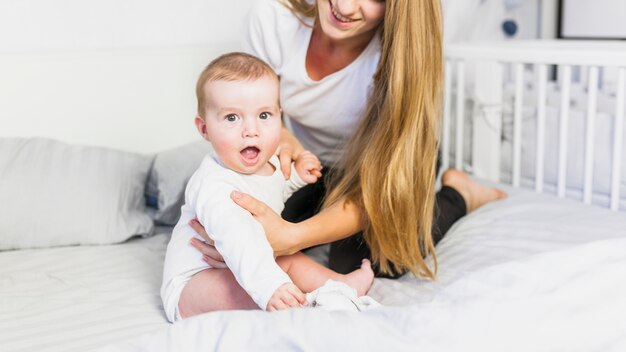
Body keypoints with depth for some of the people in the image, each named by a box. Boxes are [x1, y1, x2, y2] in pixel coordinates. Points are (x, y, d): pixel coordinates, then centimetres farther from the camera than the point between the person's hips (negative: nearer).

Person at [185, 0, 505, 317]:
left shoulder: (402, 54, -37)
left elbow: (379, 184, -37)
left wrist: (292, 238, -55)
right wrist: (279, 136, -37)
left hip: (386, 164, -3)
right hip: (314, 163, 4)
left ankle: (458, 194, 6)